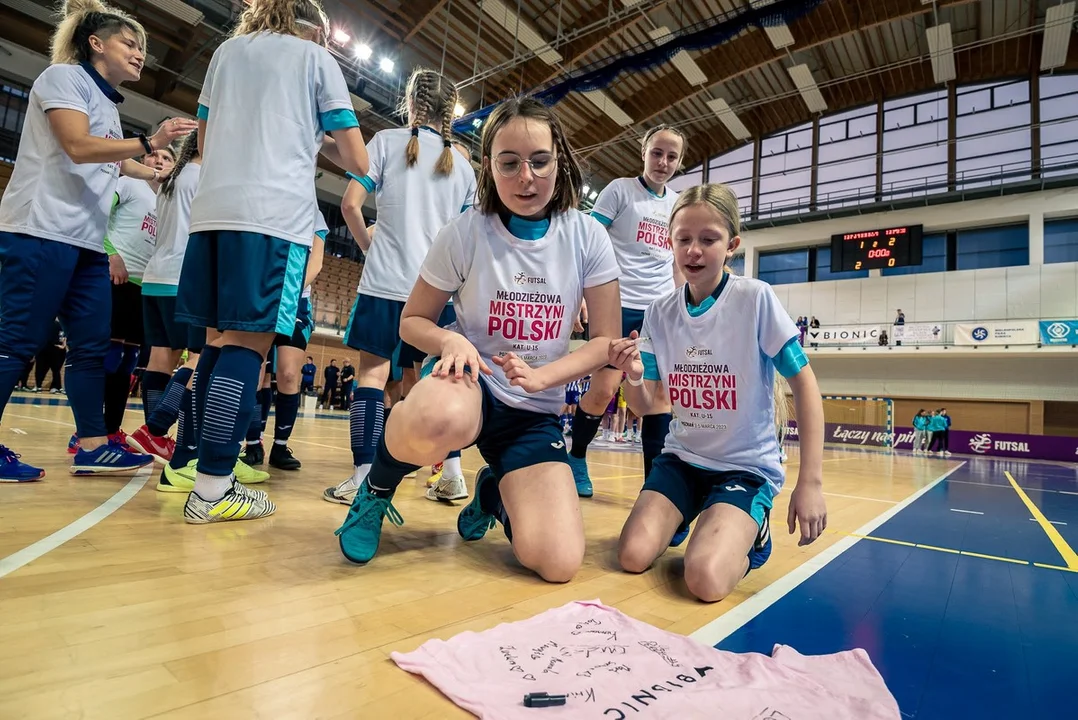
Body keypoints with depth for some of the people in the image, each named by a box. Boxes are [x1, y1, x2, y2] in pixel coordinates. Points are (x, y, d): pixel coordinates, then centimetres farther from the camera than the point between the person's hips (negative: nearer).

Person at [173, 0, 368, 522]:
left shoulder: (227, 50, 25)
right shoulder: (316, 57, 11)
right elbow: (358, 162, 5)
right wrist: (318, 142, 24)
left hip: (212, 210, 6)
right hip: (276, 215, -5)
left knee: (219, 342, 9)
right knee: (249, 345, -8)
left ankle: (210, 473, 13)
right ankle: (211, 489, -8)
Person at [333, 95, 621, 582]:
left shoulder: (587, 237, -5)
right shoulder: (465, 233, -8)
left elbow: (606, 340, -2)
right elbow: (412, 321, 1)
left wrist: (541, 376, -19)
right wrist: (450, 341, -22)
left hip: (536, 410, 2)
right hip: (470, 380, -2)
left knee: (558, 564, -18)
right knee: (437, 422, -43)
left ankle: (494, 492, 18)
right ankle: (377, 488, -4)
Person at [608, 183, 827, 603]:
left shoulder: (756, 299, -14)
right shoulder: (660, 312, -2)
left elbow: (803, 383, -10)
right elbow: (646, 406, 1)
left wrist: (810, 481, -15)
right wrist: (633, 376, -23)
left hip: (748, 466, -3)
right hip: (682, 458, 4)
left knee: (706, 579, -23)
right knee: (633, 556, -14)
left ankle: (749, 535, 10)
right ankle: (681, 520, 18)